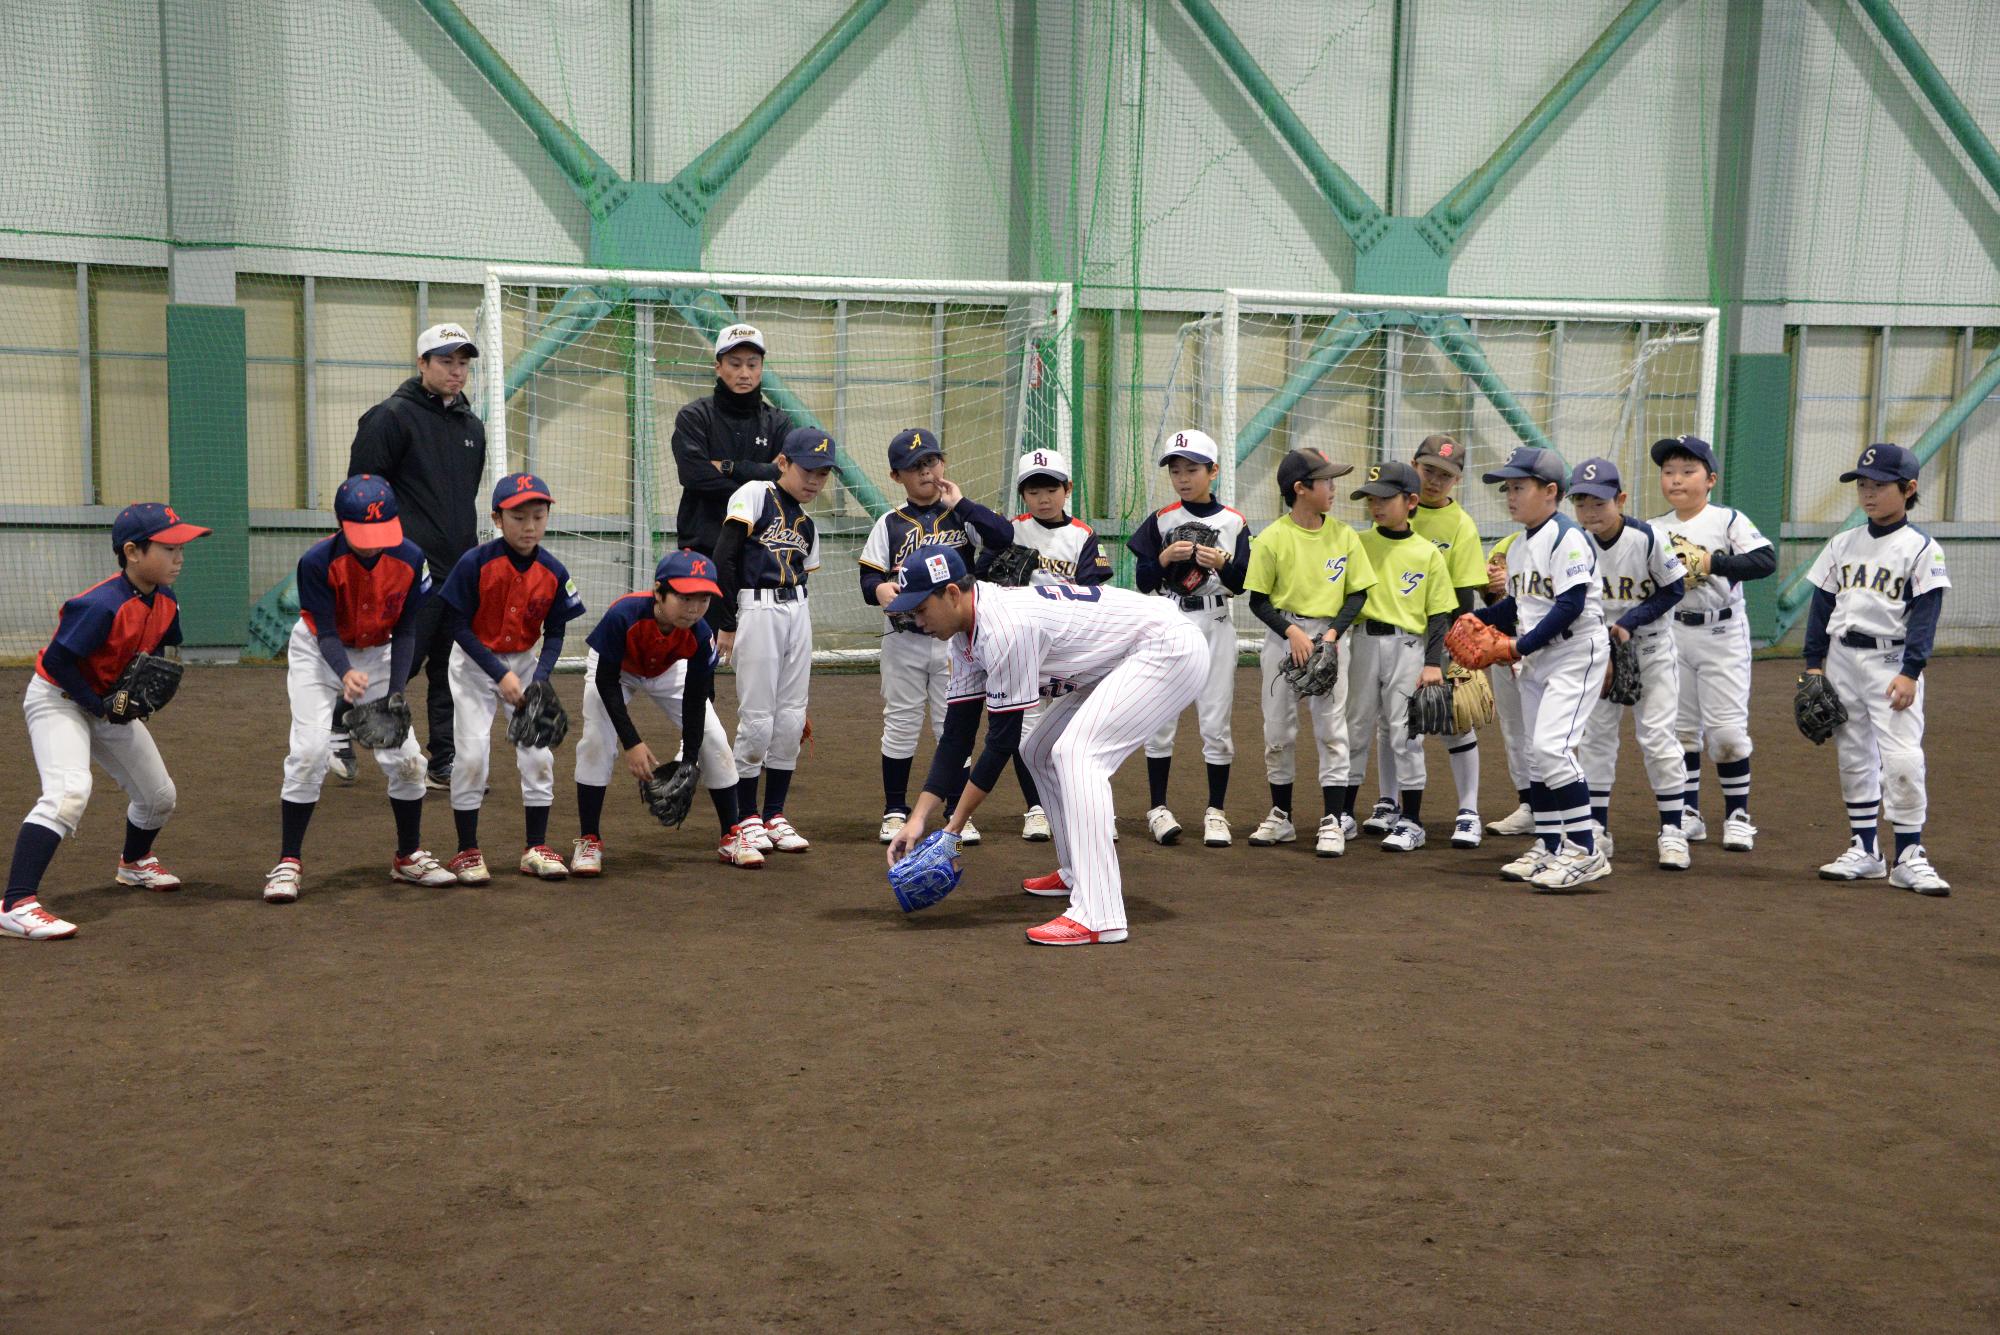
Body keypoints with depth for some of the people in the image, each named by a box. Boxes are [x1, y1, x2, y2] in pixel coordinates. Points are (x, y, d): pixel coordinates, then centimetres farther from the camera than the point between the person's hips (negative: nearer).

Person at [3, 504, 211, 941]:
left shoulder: (166, 602, -4)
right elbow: (56, 662, -27)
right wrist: (101, 707, -23)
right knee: (69, 792, -30)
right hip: (58, 699, -8)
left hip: (111, 705, 9)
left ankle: (134, 863, 47)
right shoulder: (103, 606, -30)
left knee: (159, 797, 16)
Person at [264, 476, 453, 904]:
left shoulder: (410, 558, -20)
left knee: (405, 755, -2)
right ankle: (288, 864, -6)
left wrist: (395, 696, -21)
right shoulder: (318, 561, -27)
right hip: (319, 653, -3)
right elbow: (326, 633, -24)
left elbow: (405, 633, -11)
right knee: (311, 750, -18)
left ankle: (409, 857, 18)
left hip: (377, 655, 3)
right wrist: (346, 674, -45)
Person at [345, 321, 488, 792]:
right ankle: (340, 727, 14)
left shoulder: (472, 426, 17)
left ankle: (444, 765, 14)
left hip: (460, 571, 7)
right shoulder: (392, 417, -5)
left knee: (453, 671, 7)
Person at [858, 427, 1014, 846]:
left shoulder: (962, 515, 2)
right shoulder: (890, 523, 3)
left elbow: (1004, 536, -15)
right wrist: (878, 589, -24)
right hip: (904, 641, 0)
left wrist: (960, 503, -13)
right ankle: (895, 811, 18)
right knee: (900, 725, 7)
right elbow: (869, 576, -1)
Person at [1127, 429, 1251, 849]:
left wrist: (1220, 563, -20)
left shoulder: (1233, 523, 3)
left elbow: (1241, 584, -1)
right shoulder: (1160, 521, 4)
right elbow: (1144, 582, 1)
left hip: (1215, 628, 0)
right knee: (1161, 719, 2)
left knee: (1216, 722, 1)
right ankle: (1158, 808, 11)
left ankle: (1216, 811, 9)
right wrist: (1164, 557, -16)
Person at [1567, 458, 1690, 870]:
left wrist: (1629, 622, -19)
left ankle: (1672, 830, 4)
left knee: (1657, 735, -5)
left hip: (1651, 647, -3)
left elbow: (1674, 589, -11)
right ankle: (1597, 829, 13)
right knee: (1595, 734, 5)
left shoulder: (1646, 538, -19)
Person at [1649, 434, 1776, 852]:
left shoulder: (1729, 520, -7)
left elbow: (1766, 560, -20)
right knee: (1680, 727, 9)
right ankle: (1688, 814, 19)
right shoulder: (1655, 530, 5)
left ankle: (1737, 816, 7)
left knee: (1727, 729, -4)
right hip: (1672, 634, 4)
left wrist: (1712, 562, -28)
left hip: (1722, 634, -4)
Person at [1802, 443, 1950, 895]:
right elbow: (1822, 605, 13)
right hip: (1842, 658, 5)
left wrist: (1910, 672, -17)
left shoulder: (1921, 548, -4)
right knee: (1853, 757, 9)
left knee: (1903, 760, -12)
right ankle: (1864, 850, 18)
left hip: (1891, 661, -5)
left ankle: (1908, 857, -4)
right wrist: (1813, 663, 7)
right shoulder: (1843, 545, 10)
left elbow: (1925, 615, -9)